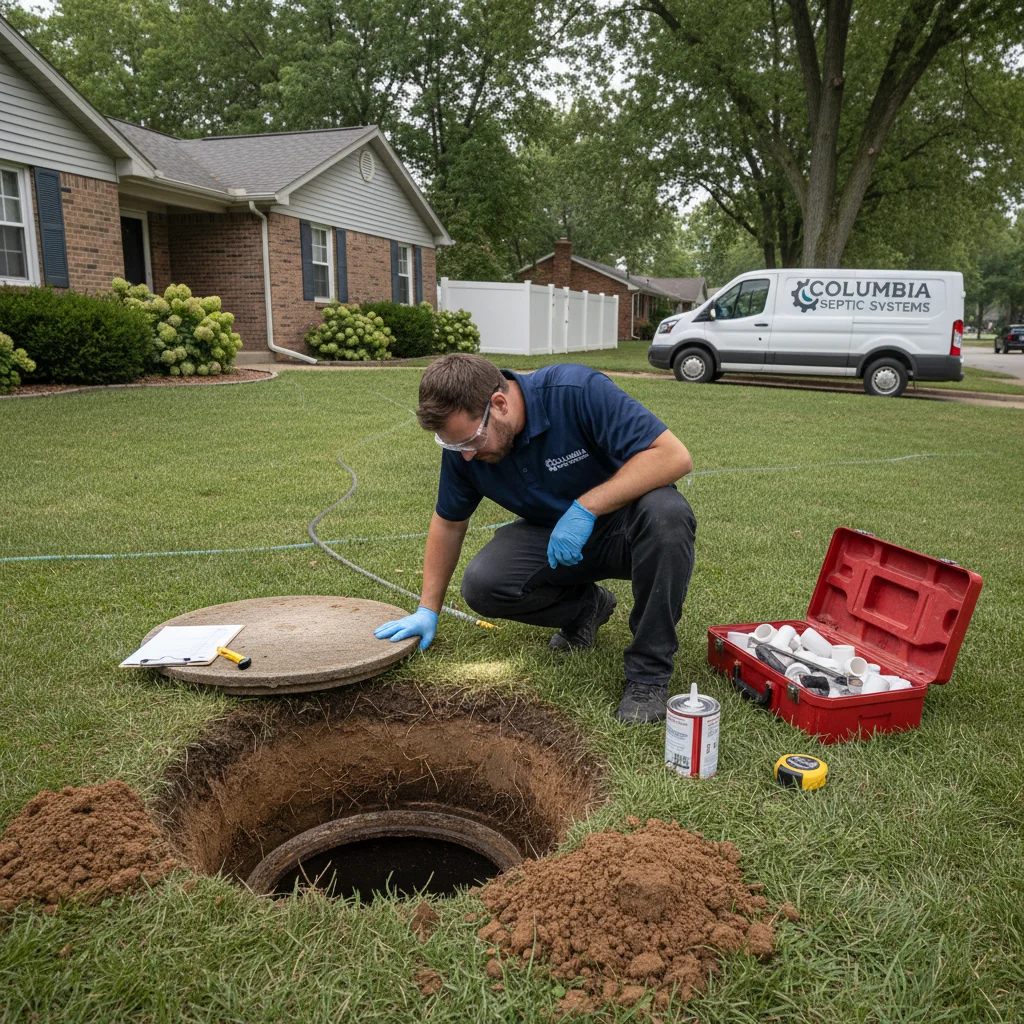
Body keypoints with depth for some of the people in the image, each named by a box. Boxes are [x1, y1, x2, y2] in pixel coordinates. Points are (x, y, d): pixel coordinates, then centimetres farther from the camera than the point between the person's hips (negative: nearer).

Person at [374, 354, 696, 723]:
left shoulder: (579, 391, -29)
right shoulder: (463, 442, -13)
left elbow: (674, 455, -32)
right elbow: (448, 523, 3)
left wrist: (586, 507, -37)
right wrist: (427, 610, 3)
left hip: (622, 525, -4)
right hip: (551, 536, 4)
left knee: (666, 514, -38)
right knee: (482, 584, -22)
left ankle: (649, 671, -20)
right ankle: (585, 608, 8)